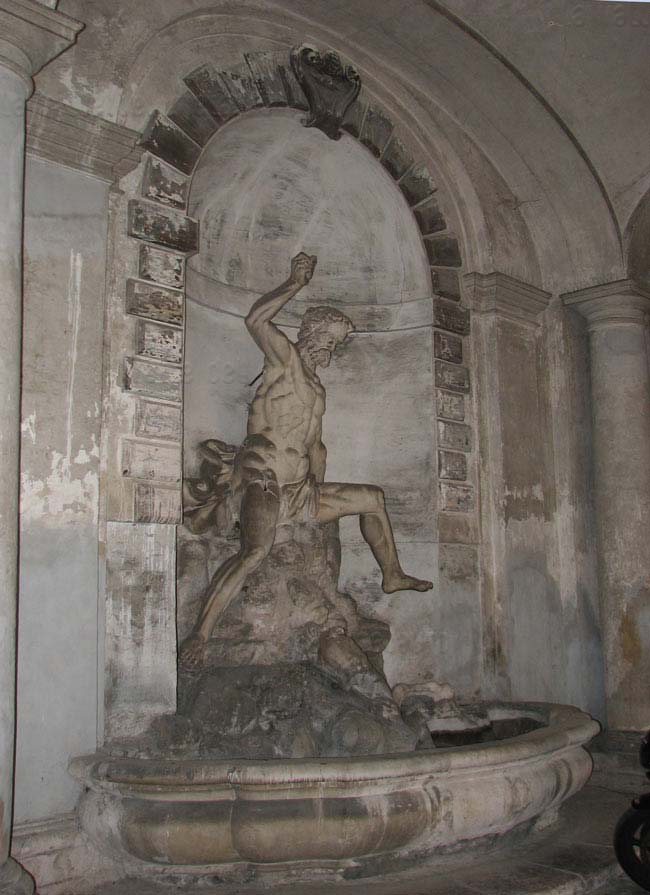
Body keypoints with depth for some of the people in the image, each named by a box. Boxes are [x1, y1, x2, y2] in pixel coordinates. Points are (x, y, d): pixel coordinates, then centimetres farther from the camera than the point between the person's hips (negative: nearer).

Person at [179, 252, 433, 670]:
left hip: (297, 491, 9)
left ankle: (392, 575, 32)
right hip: (262, 478, -9)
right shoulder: (286, 358, 2)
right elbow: (256, 320, -18)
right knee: (257, 549, -34)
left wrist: (318, 486, 15)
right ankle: (200, 636, -33)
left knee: (372, 497, 19)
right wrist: (296, 283, -11)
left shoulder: (316, 388, 26)